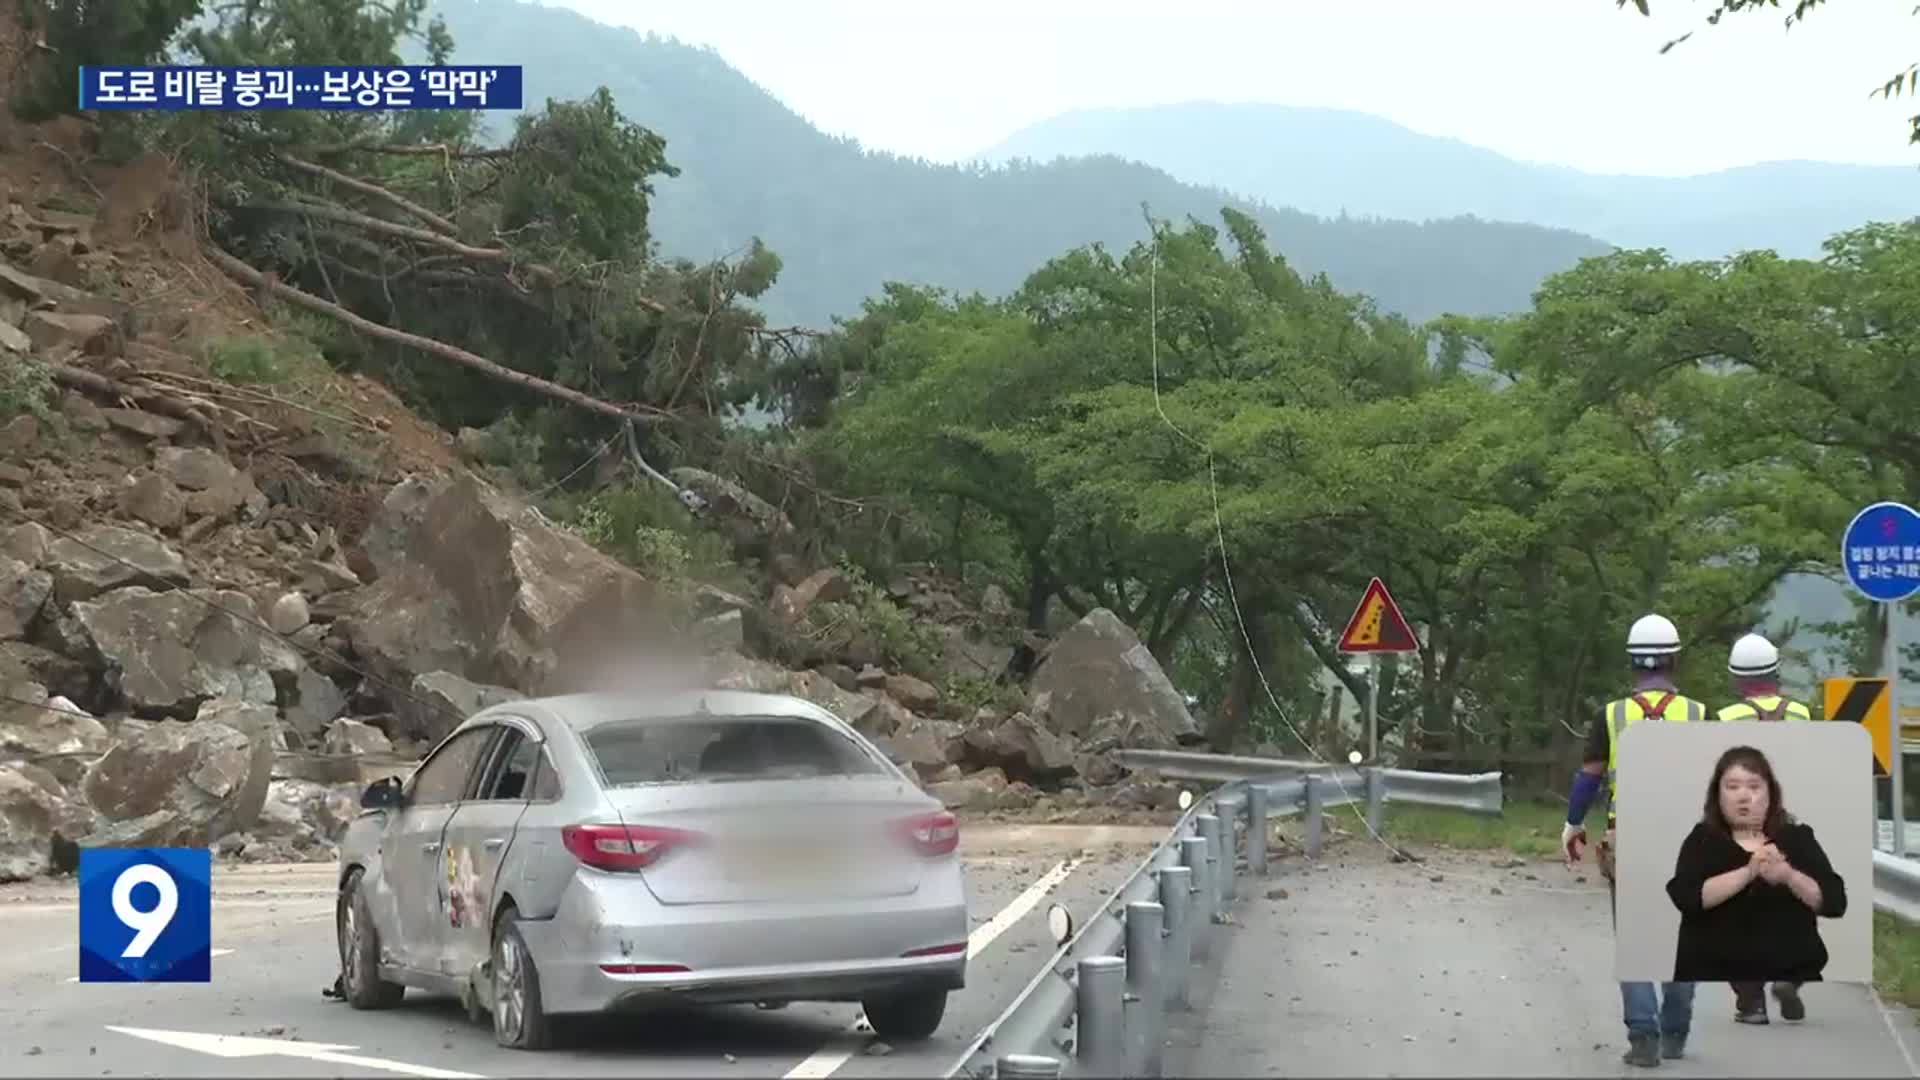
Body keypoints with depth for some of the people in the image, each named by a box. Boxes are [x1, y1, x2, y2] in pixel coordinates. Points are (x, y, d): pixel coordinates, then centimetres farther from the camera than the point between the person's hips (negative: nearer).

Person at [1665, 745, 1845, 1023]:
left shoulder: (1798, 839, 8)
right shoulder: (1702, 841, 6)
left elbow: (1835, 902, -1)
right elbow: (1686, 896, -12)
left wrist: (1789, 875, -19)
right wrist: (1748, 872, -23)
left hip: (1791, 980, 1)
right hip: (1713, 979, -1)